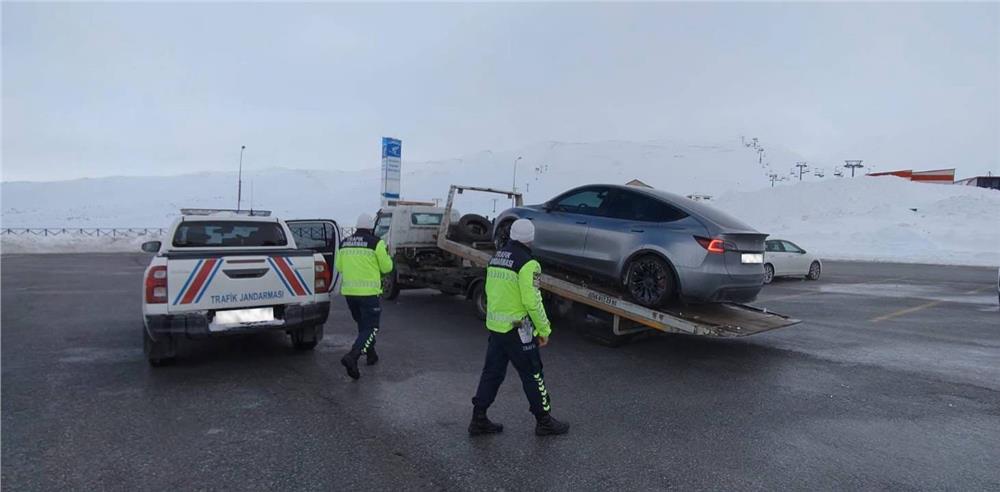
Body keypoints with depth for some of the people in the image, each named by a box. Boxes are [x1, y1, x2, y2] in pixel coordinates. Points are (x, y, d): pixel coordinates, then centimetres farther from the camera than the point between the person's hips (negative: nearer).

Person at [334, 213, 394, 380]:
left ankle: (370, 354, 34)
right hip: (368, 291, -6)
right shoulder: (376, 243, -9)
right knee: (371, 328, -1)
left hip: (348, 291, 6)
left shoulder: (344, 243, 7)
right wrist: (386, 254, 16)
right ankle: (352, 356, -20)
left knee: (363, 324, 23)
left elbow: (339, 267, 15)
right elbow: (387, 267, -3)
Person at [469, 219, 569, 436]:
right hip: (517, 329, -7)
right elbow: (532, 301, -20)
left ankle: (479, 420, 21)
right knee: (532, 375, 7)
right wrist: (544, 330, -10)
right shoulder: (528, 264, -16)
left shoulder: (495, 258, 8)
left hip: (494, 326, 7)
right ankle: (544, 421, 19)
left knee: (492, 372, 15)